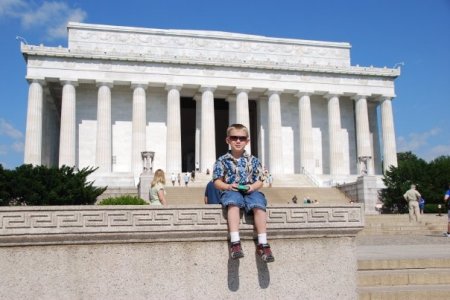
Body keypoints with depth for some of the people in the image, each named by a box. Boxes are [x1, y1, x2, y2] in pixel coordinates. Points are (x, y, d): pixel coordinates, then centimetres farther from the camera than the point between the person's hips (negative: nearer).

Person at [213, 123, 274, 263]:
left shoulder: (253, 160, 12)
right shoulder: (222, 160, 8)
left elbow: (260, 181, 11)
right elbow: (217, 181, 6)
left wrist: (252, 187, -11)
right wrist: (228, 186, -14)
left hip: (250, 191, 2)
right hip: (231, 191, -2)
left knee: (259, 205, -31)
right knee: (233, 203, -38)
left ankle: (262, 244, -29)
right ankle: (235, 242, -45)